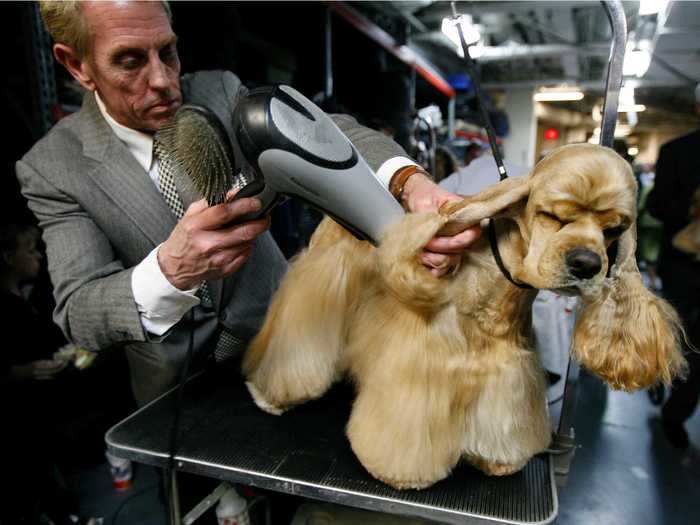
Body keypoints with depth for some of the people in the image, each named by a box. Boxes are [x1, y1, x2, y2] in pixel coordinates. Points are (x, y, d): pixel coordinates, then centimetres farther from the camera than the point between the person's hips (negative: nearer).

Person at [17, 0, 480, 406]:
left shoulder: (219, 94, -13)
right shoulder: (50, 168, -16)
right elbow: (79, 316, -25)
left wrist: (411, 183, -49)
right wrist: (172, 270, -47)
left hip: (277, 331, 2)